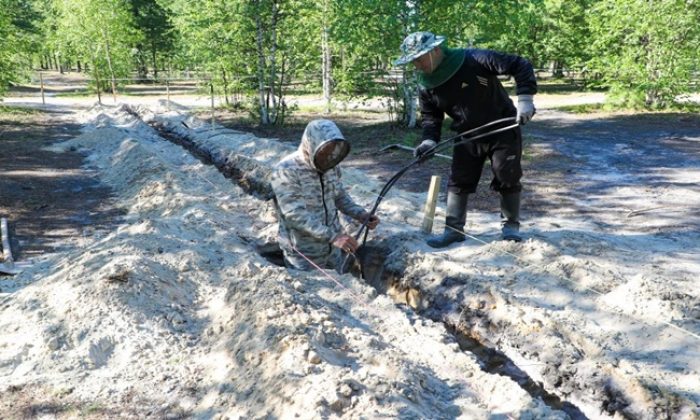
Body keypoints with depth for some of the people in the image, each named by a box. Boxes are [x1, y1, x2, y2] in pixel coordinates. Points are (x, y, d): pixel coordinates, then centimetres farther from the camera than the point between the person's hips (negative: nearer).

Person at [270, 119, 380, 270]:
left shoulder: (331, 166, 0)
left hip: (332, 248, 7)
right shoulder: (286, 171, -22)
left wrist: (361, 215, -4)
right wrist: (332, 236, -35)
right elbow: (296, 215, -28)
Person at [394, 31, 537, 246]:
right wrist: (430, 139, -14)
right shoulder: (425, 85, -9)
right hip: (467, 136, 5)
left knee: (508, 178, 4)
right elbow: (430, 116, 4)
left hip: (503, 130, -4)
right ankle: (454, 228, 15)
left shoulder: (475, 60, -26)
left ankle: (511, 225, 22)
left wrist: (524, 97, -30)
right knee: (458, 181, 4)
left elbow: (520, 65, -22)